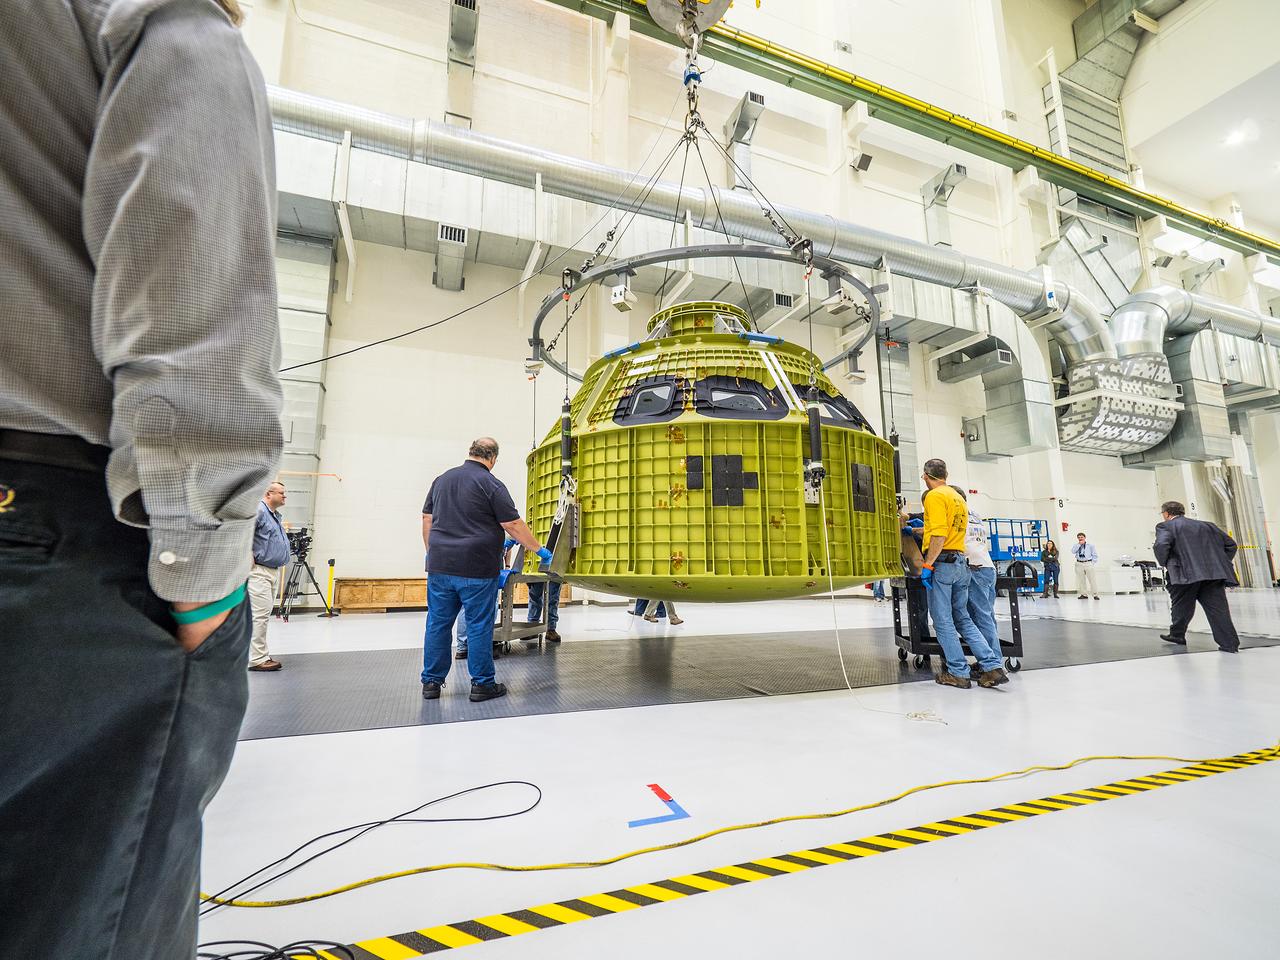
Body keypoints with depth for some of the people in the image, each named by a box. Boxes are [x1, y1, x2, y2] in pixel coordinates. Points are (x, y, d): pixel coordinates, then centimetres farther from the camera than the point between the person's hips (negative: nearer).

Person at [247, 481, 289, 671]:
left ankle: (259, 655, 21)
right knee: (260, 614, -10)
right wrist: (248, 556, -21)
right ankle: (257, 659, -6)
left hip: (274, 571, 10)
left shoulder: (276, 515, 19)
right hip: (259, 571, -10)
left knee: (263, 615, 14)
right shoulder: (258, 510, -13)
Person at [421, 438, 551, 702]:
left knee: (438, 623, 12)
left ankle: (431, 682, 20)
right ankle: (482, 684, 12)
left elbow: (427, 520, 16)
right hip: (476, 569, -6)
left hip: (440, 565, 6)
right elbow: (514, 525, -10)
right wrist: (540, 550, 0)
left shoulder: (442, 479, 12)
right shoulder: (491, 484, -8)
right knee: (479, 626, 3)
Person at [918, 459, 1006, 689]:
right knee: (963, 620, 14)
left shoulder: (934, 496, -9)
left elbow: (939, 535, -19)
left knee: (943, 621, 1)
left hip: (942, 562, -8)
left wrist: (928, 565, -17)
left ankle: (958, 673, 5)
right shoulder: (958, 497, 19)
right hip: (961, 562, 8)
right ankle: (992, 667, 9)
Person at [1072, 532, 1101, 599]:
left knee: (1093, 580, -4)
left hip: (1089, 564, -2)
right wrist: (1079, 544, -9)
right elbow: (1073, 551, -10)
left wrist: (1093, 563, -3)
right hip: (1079, 564, 2)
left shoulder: (1090, 545, 5)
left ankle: (1095, 595, 2)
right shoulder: (1077, 545, 10)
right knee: (1081, 581, 5)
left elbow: (1095, 555, 6)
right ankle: (1084, 594, 13)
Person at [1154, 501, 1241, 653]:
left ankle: (1177, 635, 25)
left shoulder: (1165, 526, 0)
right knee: (1217, 608, 3)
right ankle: (1229, 644, 1)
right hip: (1215, 573, 5)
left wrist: (1164, 563, -2)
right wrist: (1221, 563, 22)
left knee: (1182, 607, 11)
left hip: (1186, 574, -5)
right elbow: (1231, 544, 23)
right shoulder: (1206, 526, 21)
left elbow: (1161, 545, -18)